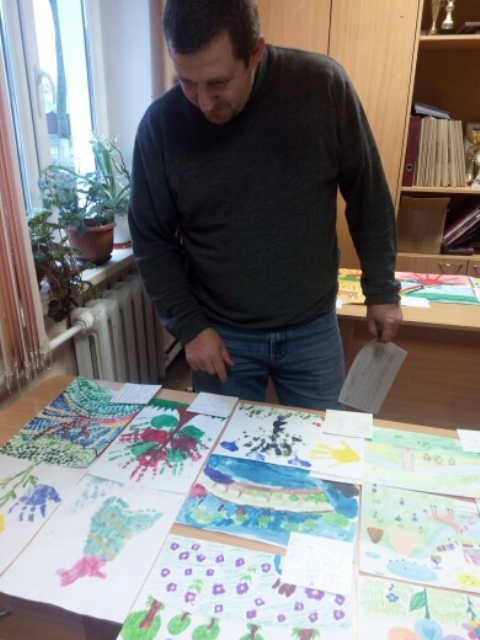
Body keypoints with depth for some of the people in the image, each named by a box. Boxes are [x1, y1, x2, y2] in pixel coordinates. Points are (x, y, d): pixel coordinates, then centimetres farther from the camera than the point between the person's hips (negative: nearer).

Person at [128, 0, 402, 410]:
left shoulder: (323, 85, -13)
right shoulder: (161, 124, -12)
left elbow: (368, 197, -3)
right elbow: (152, 240, -3)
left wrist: (382, 290, 2)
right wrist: (188, 326, -8)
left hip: (312, 328, 1)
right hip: (220, 333, 0)